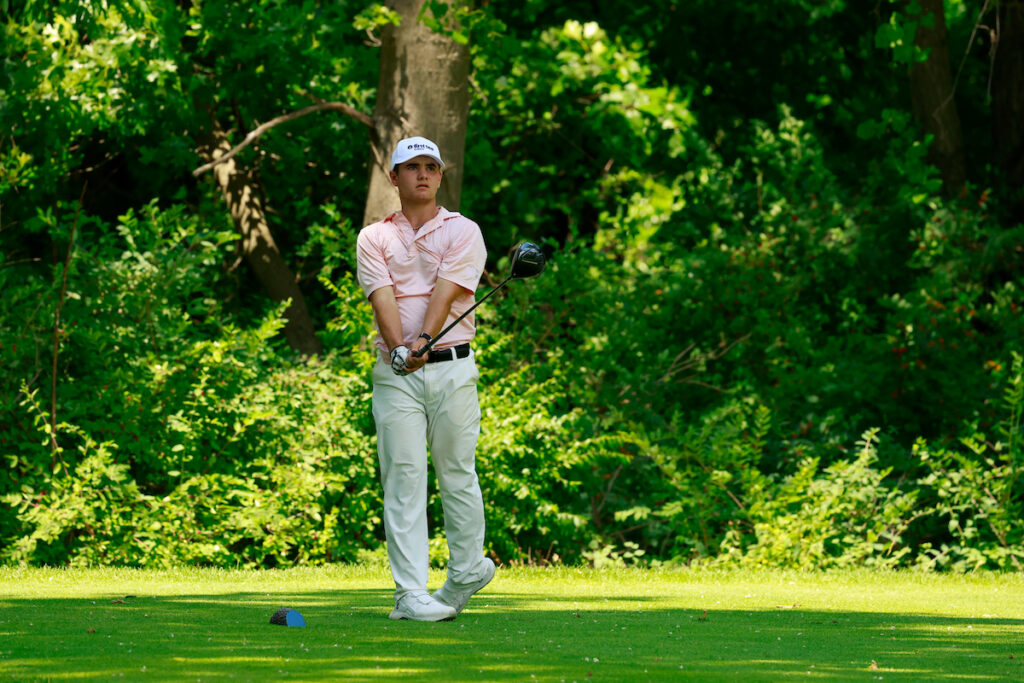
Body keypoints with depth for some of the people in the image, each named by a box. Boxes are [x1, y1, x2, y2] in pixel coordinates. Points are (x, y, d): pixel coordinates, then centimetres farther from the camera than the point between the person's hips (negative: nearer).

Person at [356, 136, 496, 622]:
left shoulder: (463, 232, 7)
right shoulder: (373, 238, 11)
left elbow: (446, 291, -8)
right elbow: (382, 297, -5)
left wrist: (424, 339, -24)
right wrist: (399, 348, -21)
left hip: (452, 366, 0)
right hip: (395, 375, 0)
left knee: (457, 472, 3)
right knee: (404, 477, -6)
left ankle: (467, 572, 20)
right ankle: (411, 593, -10)